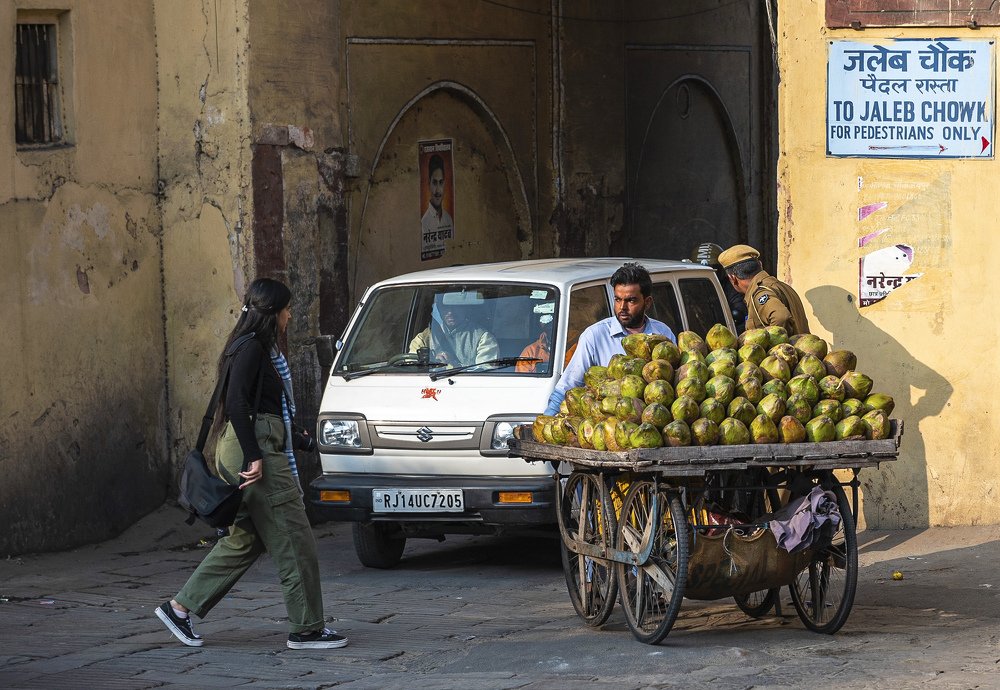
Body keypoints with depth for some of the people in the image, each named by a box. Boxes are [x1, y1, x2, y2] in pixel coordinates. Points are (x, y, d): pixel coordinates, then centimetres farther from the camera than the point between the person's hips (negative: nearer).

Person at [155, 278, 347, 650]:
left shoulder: (261, 349, 17)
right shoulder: (251, 350, -13)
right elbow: (236, 404, -21)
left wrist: (298, 439, 34)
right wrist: (254, 457, -24)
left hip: (261, 451, 11)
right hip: (255, 451, -11)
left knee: (246, 539, 13)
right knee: (293, 540, -5)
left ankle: (180, 606, 16)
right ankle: (306, 629, 0)